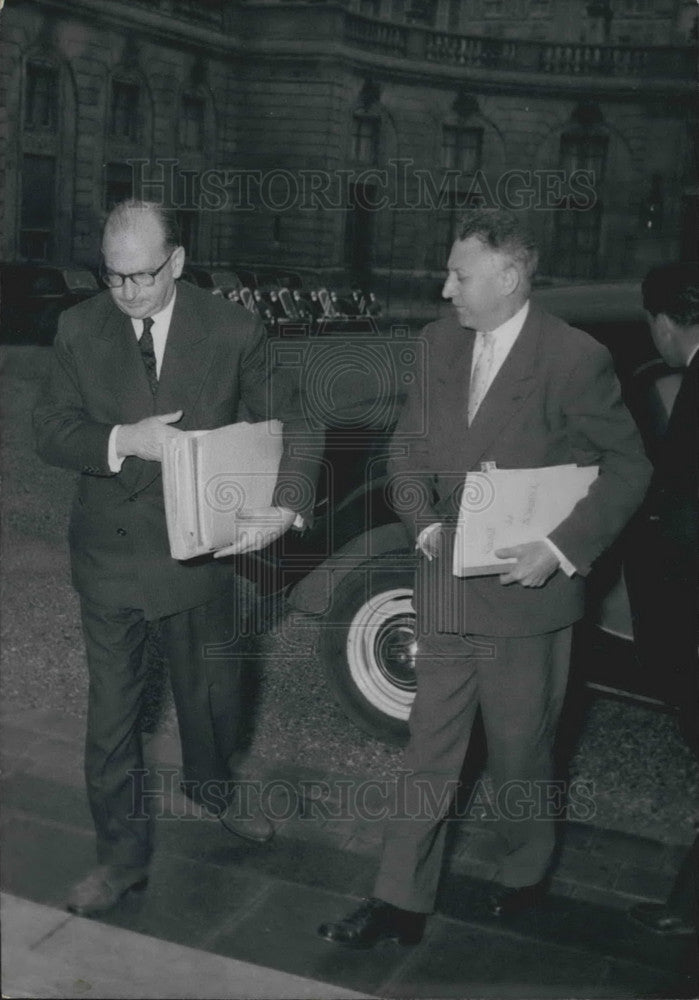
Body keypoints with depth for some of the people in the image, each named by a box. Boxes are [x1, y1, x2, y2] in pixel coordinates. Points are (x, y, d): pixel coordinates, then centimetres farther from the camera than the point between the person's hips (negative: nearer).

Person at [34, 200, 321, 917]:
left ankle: (211, 786, 51)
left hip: (201, 552, 0)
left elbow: (287, 422, -6)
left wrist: (285, 507, -23)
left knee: (213, 691, 20)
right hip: (109, 555, 0)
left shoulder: (232, 332, -8)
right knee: (111, 710, 8)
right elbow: (50, 431, -3)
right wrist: (123, 441, -24)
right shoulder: (79, 330, -4)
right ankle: (122, 853, 27)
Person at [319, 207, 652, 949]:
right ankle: (400, 903, 23)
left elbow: (627, 467, -7)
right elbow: (409, 443, 12)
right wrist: (425, 524, -4)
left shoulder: (574, 359, -14)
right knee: (430, 749, 12)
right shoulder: (442, 341, 3)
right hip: (446, 589, 5)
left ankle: (524, 878, 39)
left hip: (524, 593, -4)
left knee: (519, 750, 13)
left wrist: (561, 549, -16)